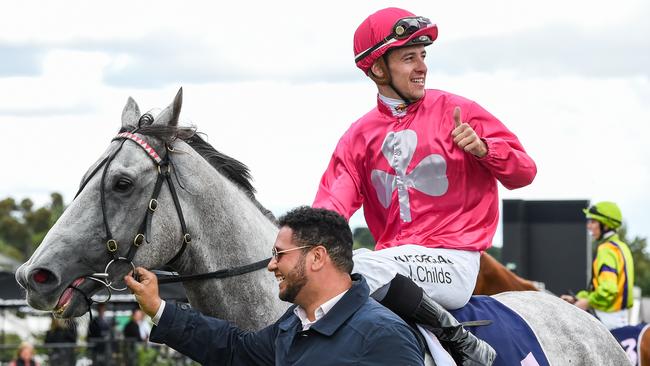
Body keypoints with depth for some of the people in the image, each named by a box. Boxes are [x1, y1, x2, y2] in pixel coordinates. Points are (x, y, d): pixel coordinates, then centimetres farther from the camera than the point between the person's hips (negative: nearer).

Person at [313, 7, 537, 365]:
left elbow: (524, 171, 4)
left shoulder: (456, 111, 3)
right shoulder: (359, 136, 12)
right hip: (392, 257, 5)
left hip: (453, 260, -5)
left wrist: (481, 147, -16)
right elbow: (332, 202, -1)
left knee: (359, 267, -30)